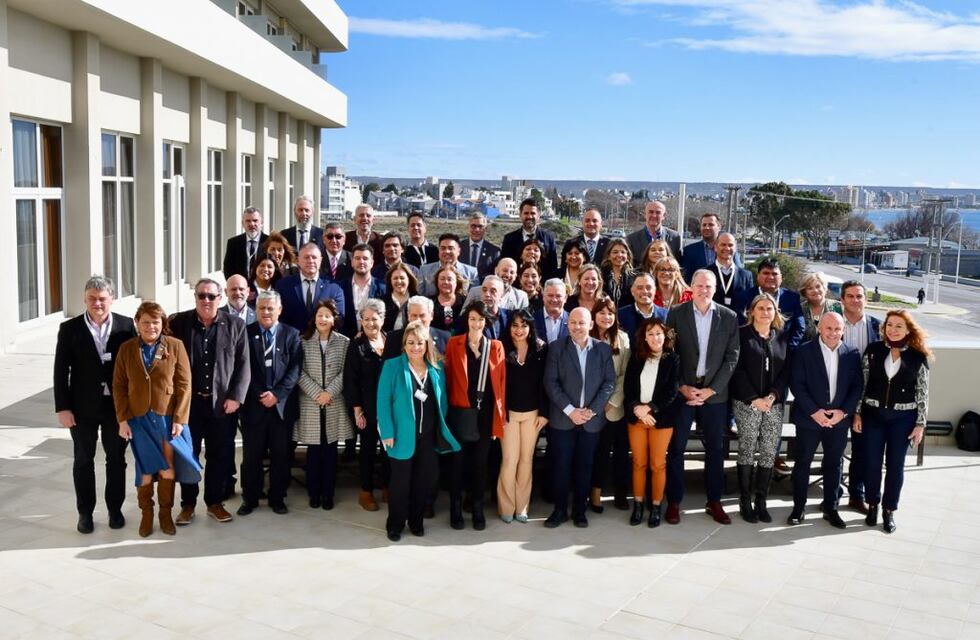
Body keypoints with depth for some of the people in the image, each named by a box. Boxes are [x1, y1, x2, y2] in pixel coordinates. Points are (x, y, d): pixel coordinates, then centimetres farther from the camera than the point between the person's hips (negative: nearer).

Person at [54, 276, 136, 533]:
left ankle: (115, 509, 25)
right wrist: (62, 407, -7)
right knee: (83, 461, 10)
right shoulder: (70, 328, -3)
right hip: (83, 407, 0)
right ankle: (85, 512, 23)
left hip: (117, 405, 0)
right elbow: (61, 371, -2)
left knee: (116, 460, 11)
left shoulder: (126, 326, -3)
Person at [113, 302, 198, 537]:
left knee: (168, 469, 4)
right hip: (139, 419, 1)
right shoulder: (126, 349, 3)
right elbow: (119, 386, 4)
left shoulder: (175, 346, -2)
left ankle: (166, 513, 21)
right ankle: (146, 514, 23)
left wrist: (179, 419, -8)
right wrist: (123, 419, -4)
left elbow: (184, 384, -3)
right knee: (145, 469, 7)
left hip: (168, 418, -1)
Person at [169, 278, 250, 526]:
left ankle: (215, 502, 22)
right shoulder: (178, 322, 0)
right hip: (188, 401, 0)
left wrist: (236, 397, -7)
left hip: (222, 403, 0)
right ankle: (188, 504, 20)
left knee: (219, 456, 8)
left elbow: (243, 365, 1)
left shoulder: (235, 325, 1)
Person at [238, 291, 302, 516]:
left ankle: (278, 498, 20)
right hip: (253, 403, 0)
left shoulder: (291, 334, 4)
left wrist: (277, 394, -12)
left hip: (282, 403, 1)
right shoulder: (246, 333, 2)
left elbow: (295, 368, -2)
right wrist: (260, 395, -11)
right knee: (251, 455, 6)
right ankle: (250, 499, 19)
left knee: (281, 454, 8)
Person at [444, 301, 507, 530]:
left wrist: (499, 414, 0)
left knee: (480, 462, 10)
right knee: (457, 461, 7)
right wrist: (446, 409, -5)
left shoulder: (496, 346, 4)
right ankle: (455, 509, 19)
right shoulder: (453, 344, -1)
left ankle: (478, 509, 22)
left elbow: (500, 382, 4)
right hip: (459, 412, -1)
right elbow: (448, 378, -1)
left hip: (485, 413, 1)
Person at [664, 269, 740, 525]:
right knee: (676, 448, 3)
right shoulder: (676, 314, -1)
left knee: (715, 449, 8)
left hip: (714, 393, 1)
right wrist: (682, 387, -9)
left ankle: (714, 501, 20)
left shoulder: (729, 317, 2)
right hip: (681, 391, -1)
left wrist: (711, 389, -8)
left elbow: (732, 357, 0)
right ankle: (673, 502, 13)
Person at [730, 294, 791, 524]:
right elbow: (738, 370, -6)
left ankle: (761, 502, 10)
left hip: (774, 404, 3)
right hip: (746, 403, -3)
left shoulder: (783, 337, 11)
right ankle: (745, 502, 7)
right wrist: (753, 399, -13)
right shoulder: (742, 334, 0)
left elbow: (786, 371, 6)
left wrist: (772, 396, -9)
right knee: (746, 452, -1)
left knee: (769, 454, 2)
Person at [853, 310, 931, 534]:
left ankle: (889, 510, 20)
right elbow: (862, 383, 2)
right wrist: (857, 413, 0)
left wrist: (920, 424, -5)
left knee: (895, 465, 7)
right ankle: (873, 505, 26)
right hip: (873, 415, 1)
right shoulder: (873, 350, -1)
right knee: (872, 463, 8)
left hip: (903, 418, -1)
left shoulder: (919, 357, -5)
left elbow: (923, 393, -2)